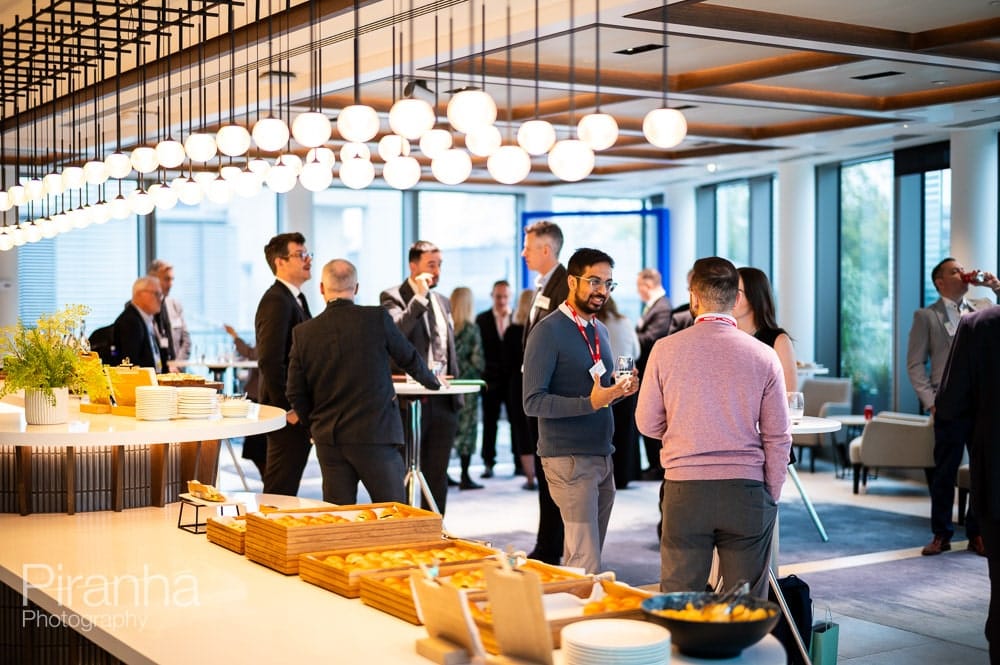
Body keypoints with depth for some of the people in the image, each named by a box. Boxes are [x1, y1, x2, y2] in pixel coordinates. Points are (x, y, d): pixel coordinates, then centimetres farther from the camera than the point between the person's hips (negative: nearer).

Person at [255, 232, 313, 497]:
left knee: (286, 488, 15)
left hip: (298, 409, 10)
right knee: (281, 492, -4)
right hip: (288, 414, -10)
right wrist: (287, 409, -20)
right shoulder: (276, 301, -16)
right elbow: (269, 360, -23)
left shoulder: (295, 298, 16)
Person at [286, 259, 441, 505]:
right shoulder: (378, 319, -7)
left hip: (328, 439, 3)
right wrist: (431, 381, 28)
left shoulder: (303, 333, 0)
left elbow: (296, 393, 3)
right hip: (376, 434, -3)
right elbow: (409, 358, 7)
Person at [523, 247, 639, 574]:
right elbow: (533, 402, -16)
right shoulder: (548, 331, -11)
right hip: (569, 460, -8)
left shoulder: (600, 330, 15)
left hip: (603, 457, 8)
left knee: (583, 558, 12)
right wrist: (590, 402, -27)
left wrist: (620, 389, 1)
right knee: (587, 566, -10)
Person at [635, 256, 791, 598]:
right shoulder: (763, 356, -1)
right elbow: (778, 437, 2)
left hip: (685, 492, 0)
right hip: (746, 492, 0)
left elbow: (647, 423, 7)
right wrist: (771, 496, 11)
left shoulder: (665, 349, -2)